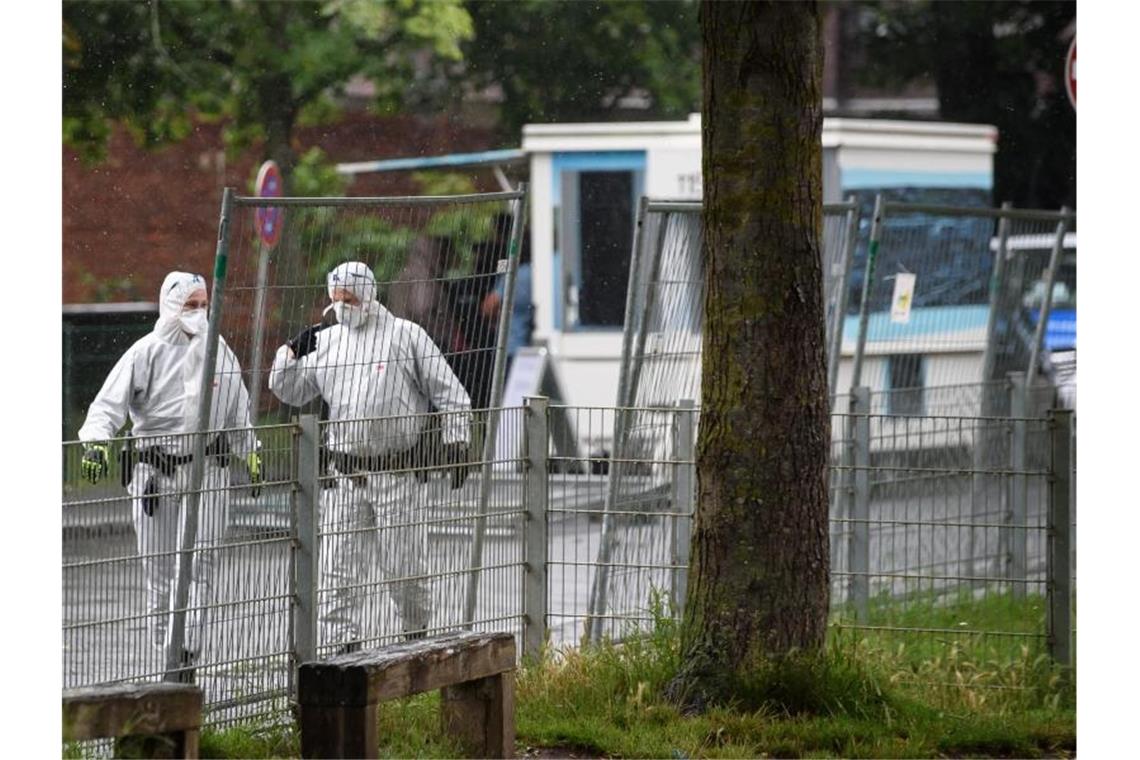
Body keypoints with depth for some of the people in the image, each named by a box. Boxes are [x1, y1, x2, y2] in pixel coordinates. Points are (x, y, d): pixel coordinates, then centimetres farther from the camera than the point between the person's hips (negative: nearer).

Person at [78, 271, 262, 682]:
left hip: (206, 468, 2)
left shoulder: (219, 351, 9)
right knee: (158, 568, 4)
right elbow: (110, 402, -10)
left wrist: (251, 454, 21)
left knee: (197, 563, -9)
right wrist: (96, 441, -26)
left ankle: (185, 653, -13)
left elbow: (238, 413, 22)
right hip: (153, 469, -2)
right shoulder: (148, 352, -4)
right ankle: (162, 651, 14)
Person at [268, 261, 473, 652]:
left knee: (405, 567, 3)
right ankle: (344, 645, 1)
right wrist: (292, 352, -3)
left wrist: (456, 441, -3)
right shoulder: (325, 341, 10)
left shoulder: (405, 335, 1)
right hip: (343, 475, 3)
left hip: (398, 471, -3)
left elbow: (449, 392, 4)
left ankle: (416, 633, 25)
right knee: (336, 571, -3)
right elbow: (288, 391, 14)